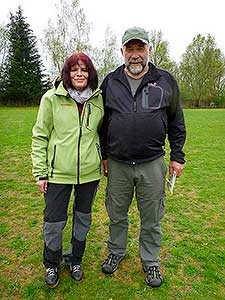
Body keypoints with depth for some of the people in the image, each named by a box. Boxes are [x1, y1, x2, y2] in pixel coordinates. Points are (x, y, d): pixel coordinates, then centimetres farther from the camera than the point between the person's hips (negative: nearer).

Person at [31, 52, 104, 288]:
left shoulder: (99, 99, 3)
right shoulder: (51, 98, -4)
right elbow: (40, 136, -2)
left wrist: (104, 160, 12)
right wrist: (40, 172, -4)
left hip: (90, 171, 3)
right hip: (59, 172, -2)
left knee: (83, 218, 17)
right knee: (54, 221, 7)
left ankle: (76, 260, 42)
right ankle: (51, 264, 37)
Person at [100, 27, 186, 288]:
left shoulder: (165, 81, 3)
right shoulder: (110, 82, 5)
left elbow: (176, 122, 8)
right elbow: (102, 122, 10)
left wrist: (177, 156, 4)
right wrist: (104, 155, 8)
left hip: (152, 164, 0)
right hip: (117, 164, 1)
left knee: (151, 218, 13)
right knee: (117, 214, 16)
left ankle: (151, 261, 36)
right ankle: (116, 252, 41)